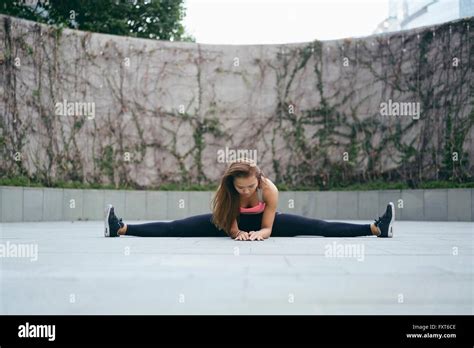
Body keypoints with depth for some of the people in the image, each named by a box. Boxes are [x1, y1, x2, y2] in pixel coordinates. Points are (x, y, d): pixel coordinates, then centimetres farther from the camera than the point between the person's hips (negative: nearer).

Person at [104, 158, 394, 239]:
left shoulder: (270, 189, -33)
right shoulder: (226, 190, -31)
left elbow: (268, 228, -24)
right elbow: (230, 228, -22)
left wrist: (259, 233, -45)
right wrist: (239, 234, -44)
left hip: (263, 222, 0)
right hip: (234, 223, 1)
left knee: (318, 227, -13)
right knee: (175, 228, -13)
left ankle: (376, 229, -14)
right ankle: (121, 228, -9)